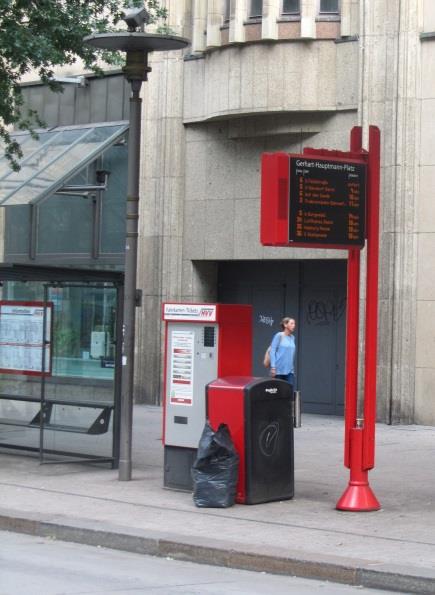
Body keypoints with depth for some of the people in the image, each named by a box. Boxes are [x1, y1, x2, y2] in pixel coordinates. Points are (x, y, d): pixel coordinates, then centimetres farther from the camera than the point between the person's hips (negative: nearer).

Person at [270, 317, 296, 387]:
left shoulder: (292, 337, 11)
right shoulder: (279, 336, -6)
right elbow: (272, 351, -10)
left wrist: (292, 368, 16)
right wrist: (273, 367, -17)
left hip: (289, 371, 5)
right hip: (278, 370, -5)